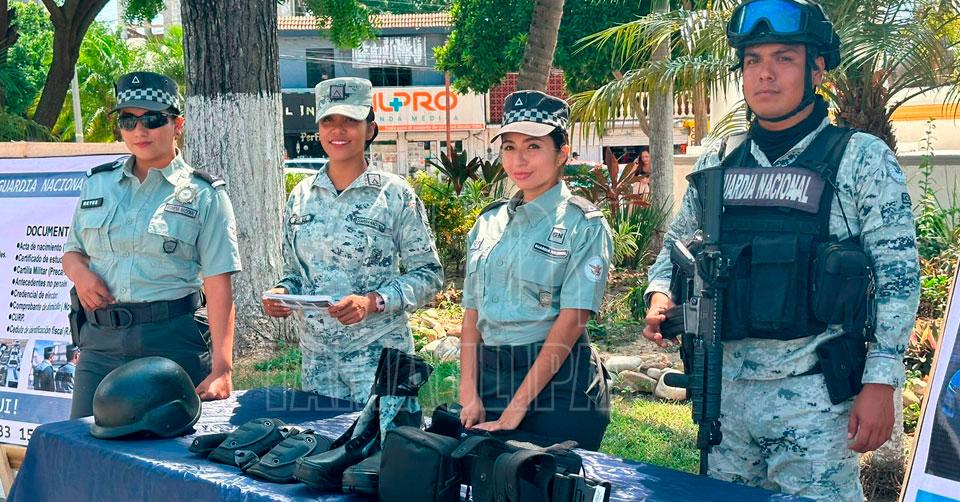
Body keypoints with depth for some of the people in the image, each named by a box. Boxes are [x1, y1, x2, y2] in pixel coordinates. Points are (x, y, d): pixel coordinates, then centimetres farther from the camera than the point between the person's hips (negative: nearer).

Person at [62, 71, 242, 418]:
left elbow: (218, 287, -7)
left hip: (173, 341, -4)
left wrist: (222, 368, -16)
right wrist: (80, 272, -2)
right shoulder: (98, 184, 12)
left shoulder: (203, 195, 0)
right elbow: (72, 251, 24)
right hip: (101, 341, 4)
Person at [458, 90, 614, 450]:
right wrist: (469, 393, -4)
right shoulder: (489, 222, 11)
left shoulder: (584, 224, -6)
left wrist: (516, 408, -18)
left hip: (559, 381, -5)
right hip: (490, 377, 5)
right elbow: (472, 311, 10)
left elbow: (572, 319, -14)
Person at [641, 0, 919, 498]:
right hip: (724, 391, 5)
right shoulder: (716, 164, 10)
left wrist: (881, 382, -13)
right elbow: (676, 247, 21)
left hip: (813, 396, -5)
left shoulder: (863, 159, -4)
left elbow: (897, 273, -7)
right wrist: (661, 298, 0)